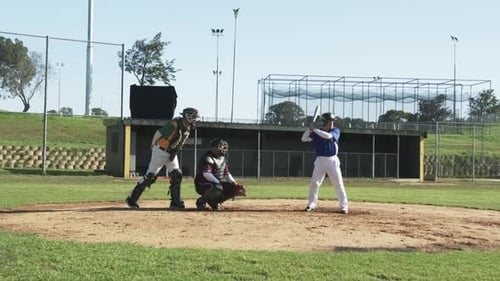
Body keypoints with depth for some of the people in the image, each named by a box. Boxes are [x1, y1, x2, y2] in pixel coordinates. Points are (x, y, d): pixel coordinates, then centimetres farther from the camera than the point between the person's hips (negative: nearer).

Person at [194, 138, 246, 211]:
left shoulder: (223, 158, 12)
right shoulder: (207, 158, -15)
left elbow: (227, 174, 15)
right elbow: (206, 174, -28)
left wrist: (235, 185, 1)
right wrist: (219, 183, -34)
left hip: (217, 183, 9)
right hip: (203, 185, -9)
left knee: (234, 188, 2)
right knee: (217, 188, -38)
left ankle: (214, 201, 10)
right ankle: (201, 201, -14)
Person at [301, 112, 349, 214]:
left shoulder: (336, 131, -1)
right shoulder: (316, 133, 3)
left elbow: (328, 136, -21)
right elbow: (304, 139, -4)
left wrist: (314, 129, -20)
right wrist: (309, 129, -19)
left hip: (333, 160, -1)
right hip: (320, 160, 1)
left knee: (339, 184, -2)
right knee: (314, 183, 1)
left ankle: (344, 206, 3)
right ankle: (311, 204, 15)